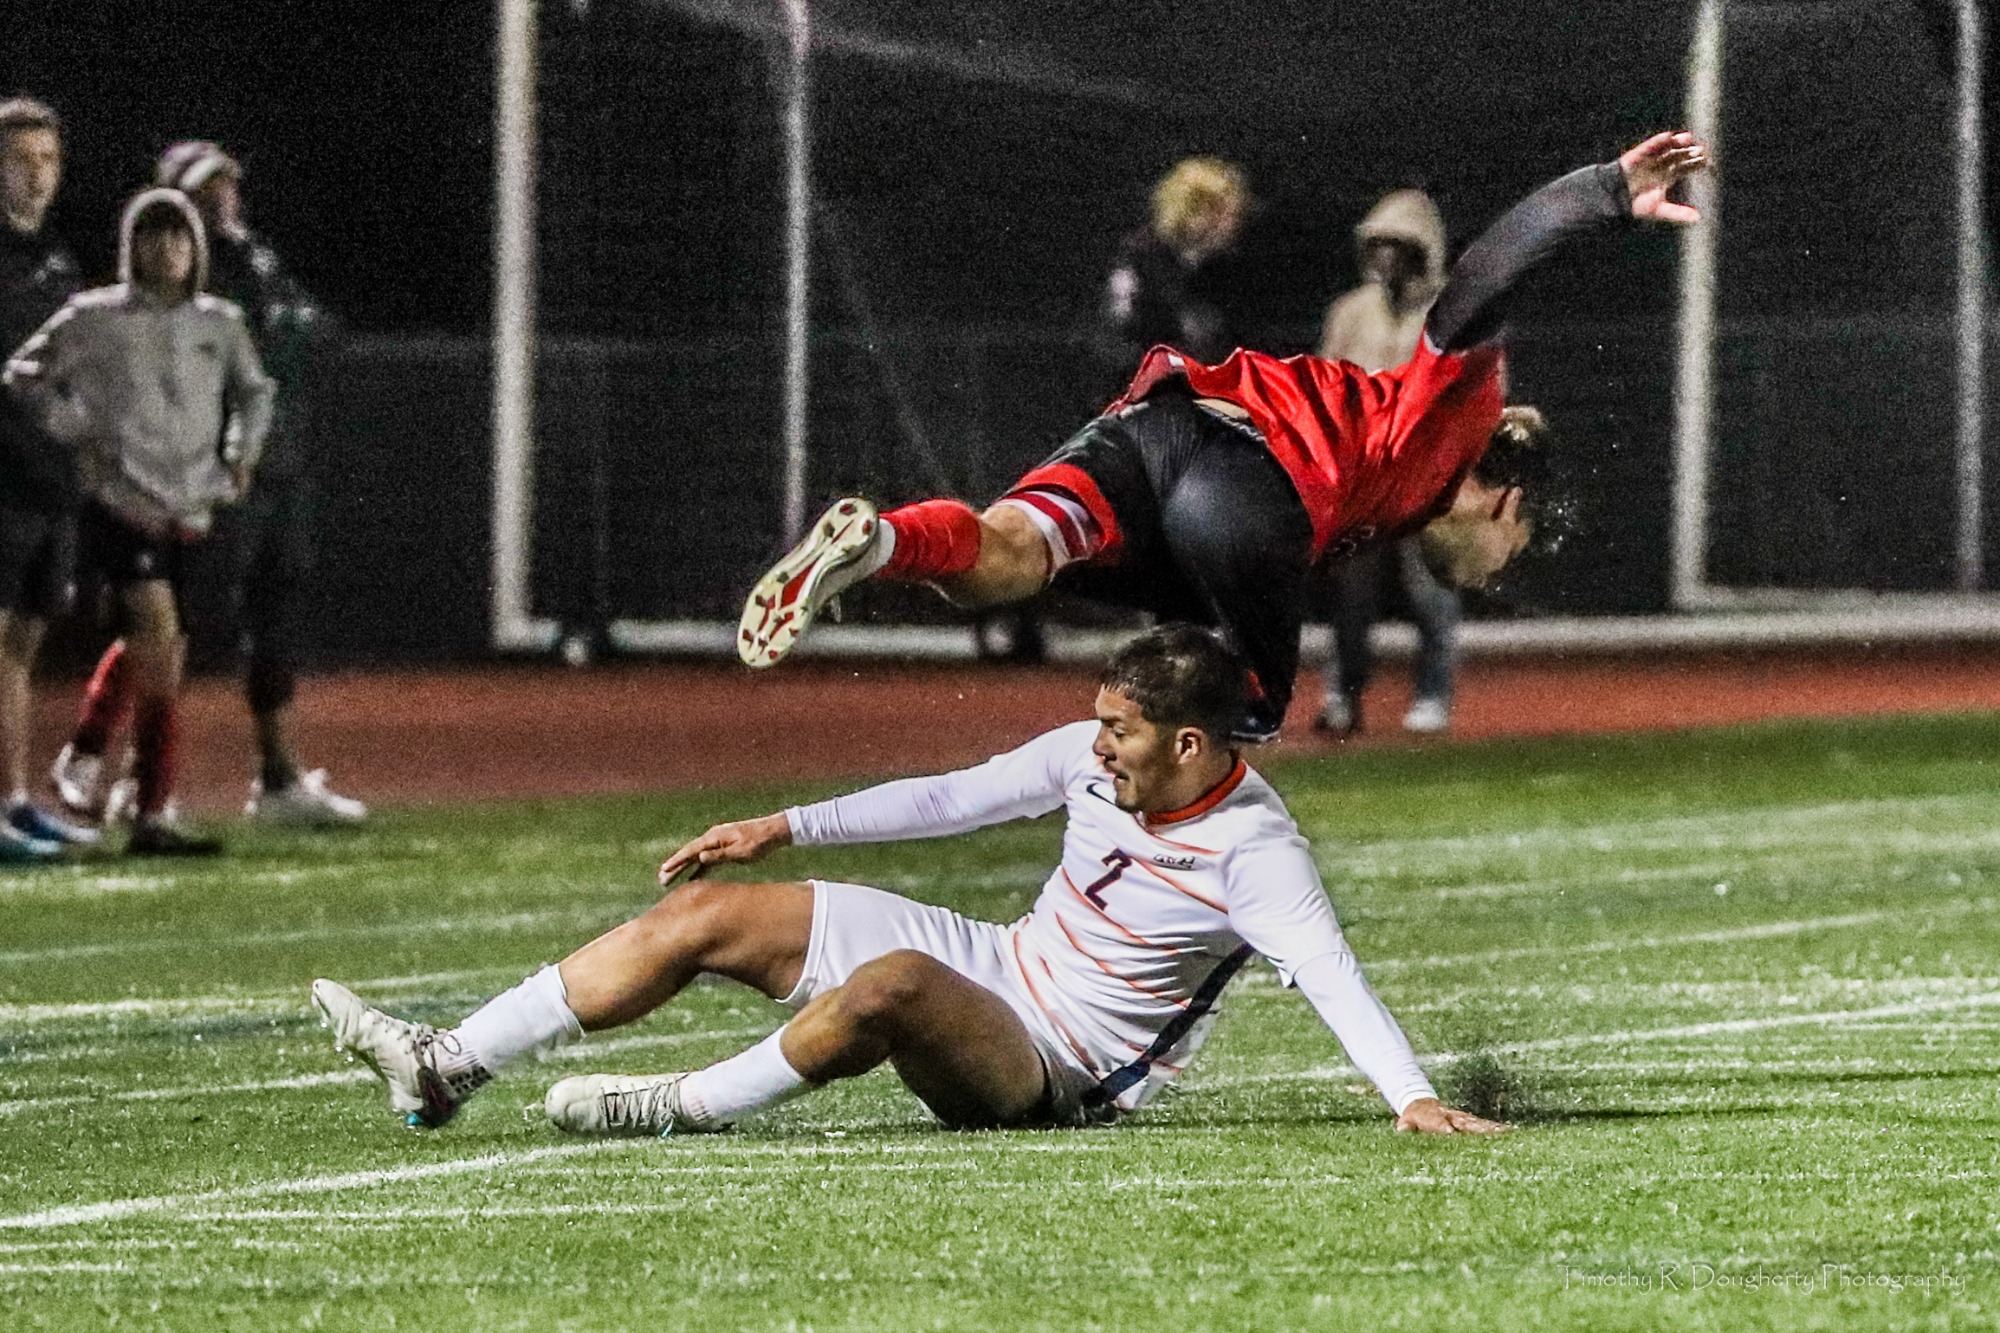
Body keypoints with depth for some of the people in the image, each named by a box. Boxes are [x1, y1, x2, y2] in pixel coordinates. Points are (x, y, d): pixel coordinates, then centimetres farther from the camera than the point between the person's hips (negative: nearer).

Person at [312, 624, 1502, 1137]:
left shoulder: (1253, 852, -23)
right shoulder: (1093, 758, -1)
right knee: (707, 914, 0)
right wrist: (783, 829, 10)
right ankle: (446, 1070, 0)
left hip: (1052, 1072, -8)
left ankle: (688, 1108, -21)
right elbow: (951, 798, 9)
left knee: (890, 985, -40)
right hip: (996, 964, 8)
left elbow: (1331, 972, -34)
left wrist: (1412, 1093, -48)